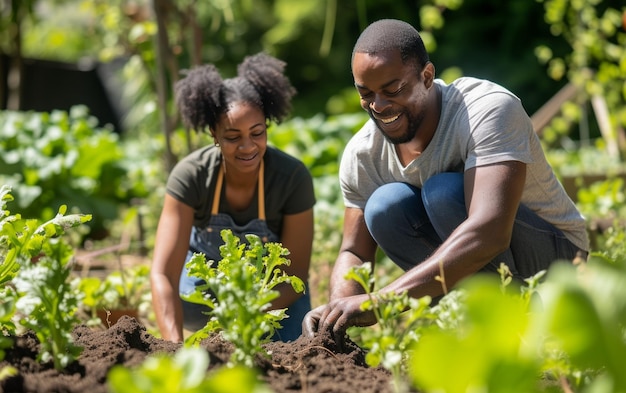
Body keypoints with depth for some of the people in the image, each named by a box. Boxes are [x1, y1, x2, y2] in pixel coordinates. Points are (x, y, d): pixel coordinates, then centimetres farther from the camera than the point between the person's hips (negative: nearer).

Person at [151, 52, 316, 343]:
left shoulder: (293, 177, -31)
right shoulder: (191, 175, -32)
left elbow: (295, 274, -25)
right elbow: (163, 273, -38)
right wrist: (177, 347, -53)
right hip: (208, 263, 1)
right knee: (183, 303, -27)